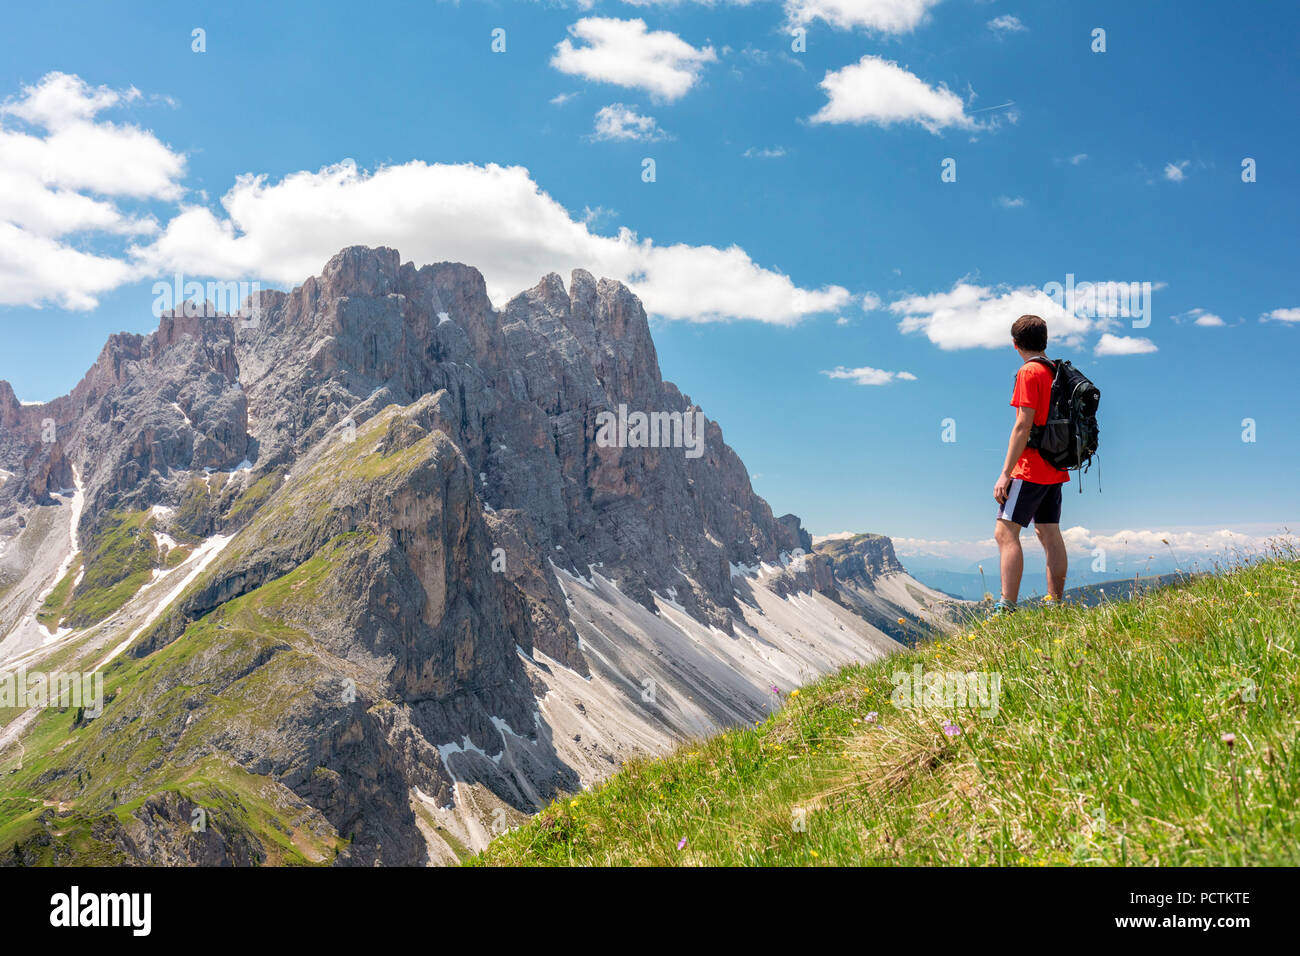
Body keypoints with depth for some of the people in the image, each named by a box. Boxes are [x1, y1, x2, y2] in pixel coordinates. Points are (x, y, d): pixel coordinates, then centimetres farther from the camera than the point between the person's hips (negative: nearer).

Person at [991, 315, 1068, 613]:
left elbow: (1023, 425, -17)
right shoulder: (1057, 372, 13)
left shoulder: (1029, 373, -11)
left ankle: (1007, 608, -18)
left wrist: (1005, 473, -17)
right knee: (1050, 534, 10)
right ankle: (1054, 605, 13)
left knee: (1005, 532, -11)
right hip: (1054, 468, 9)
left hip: (1030, 469, -9)